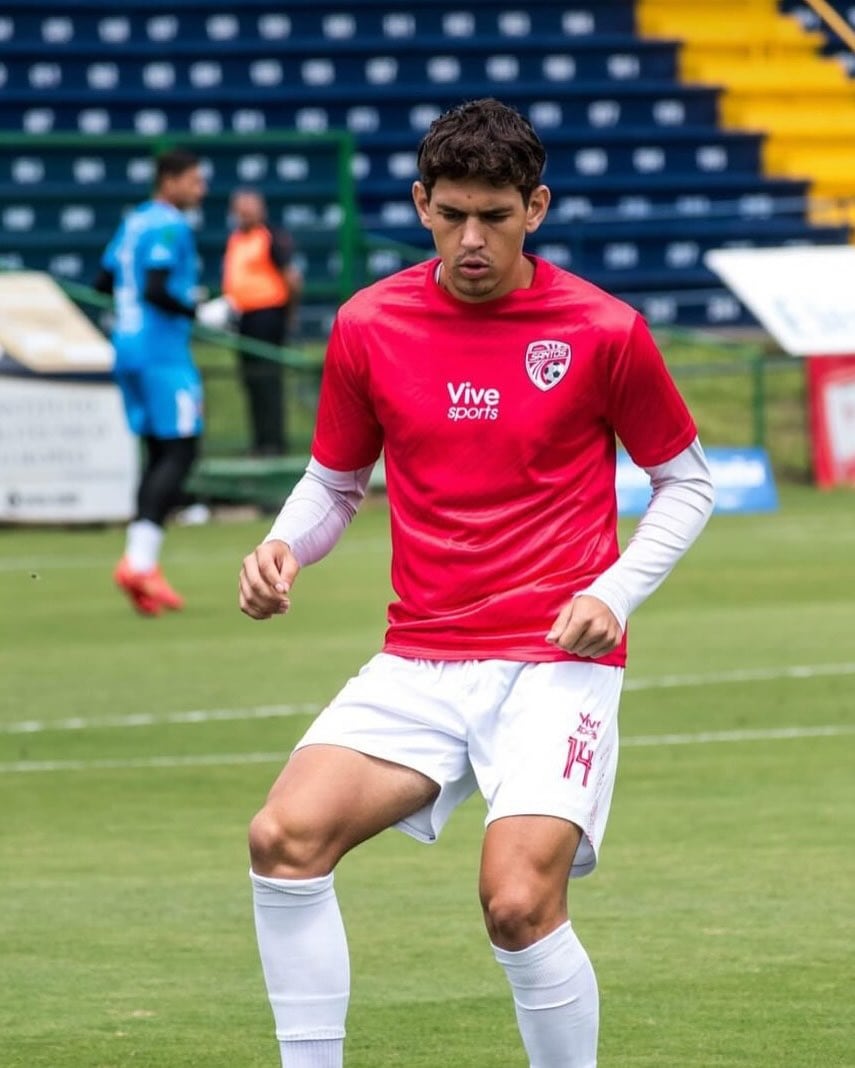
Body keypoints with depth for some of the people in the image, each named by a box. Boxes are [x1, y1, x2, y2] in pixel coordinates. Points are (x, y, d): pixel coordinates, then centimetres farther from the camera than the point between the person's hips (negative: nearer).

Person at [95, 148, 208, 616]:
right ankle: (139, 560, -21)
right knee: (180, 450, -10)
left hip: (127, 349, 9)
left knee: (159, 453, 11)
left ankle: (144, 565, 4)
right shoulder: (170, 226, -12)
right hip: (163, 351, -9)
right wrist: (198, 313, -13)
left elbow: (104, 282, 19)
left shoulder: (133, 222, 15)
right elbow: (156, 290, -22)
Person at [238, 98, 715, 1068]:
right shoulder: (369, 325, 4)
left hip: (554, 661, -3)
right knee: (286, 835, -20)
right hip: (419, 661, 3)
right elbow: (335, 481, 18)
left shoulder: (602, 331, -3)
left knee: (519, 903, -22)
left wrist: (614, 594, -6)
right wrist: (282, 549, -3)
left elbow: (684, 481, 9)